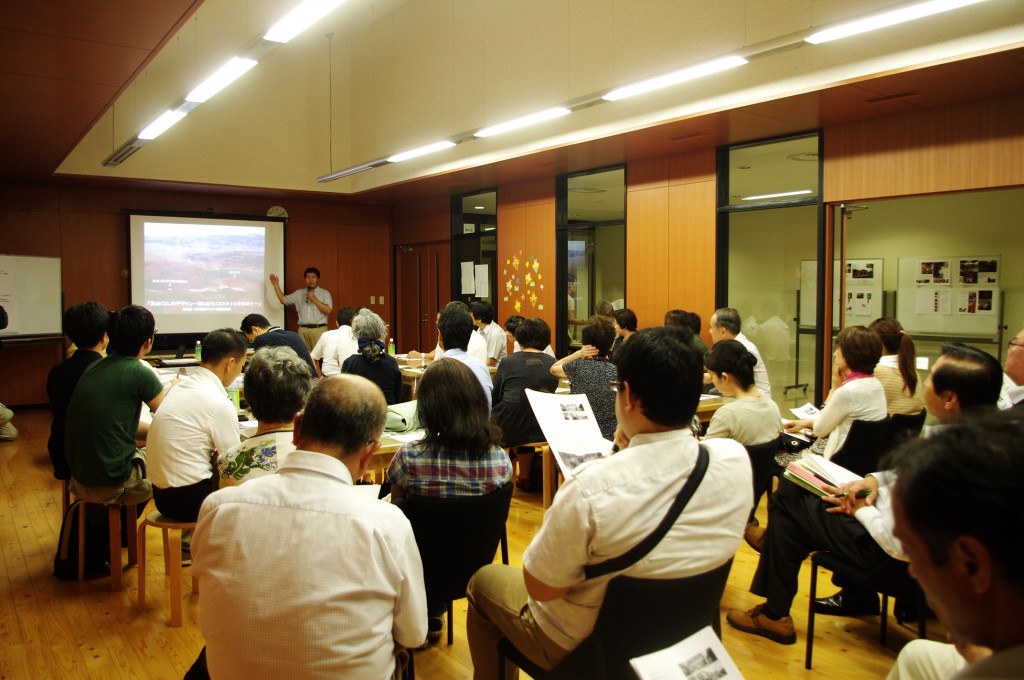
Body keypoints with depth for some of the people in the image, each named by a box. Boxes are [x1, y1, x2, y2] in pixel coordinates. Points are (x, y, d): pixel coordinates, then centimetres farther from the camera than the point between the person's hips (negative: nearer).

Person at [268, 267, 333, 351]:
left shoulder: (325, 293, 6)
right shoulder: (299, 293, 16)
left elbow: (328, 311, -5)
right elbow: (284, 300, 16)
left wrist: (314, 300, -10)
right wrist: (276, 285, 11)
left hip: (319, 329, -3)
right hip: (303, 329, 3)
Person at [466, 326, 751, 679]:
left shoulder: (592, 486, -36)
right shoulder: (735, 461, -20)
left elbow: (539, 587, -22)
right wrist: (633, 452, -8)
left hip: (583, 649, -5)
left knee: (484, 581, 22)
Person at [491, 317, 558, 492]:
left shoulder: (507, 362, -5)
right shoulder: (553, 364, 0)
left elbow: (493, 398, 3)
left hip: (508, 432, -2)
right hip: (541, 432, 3)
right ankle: (525, 477, 39)